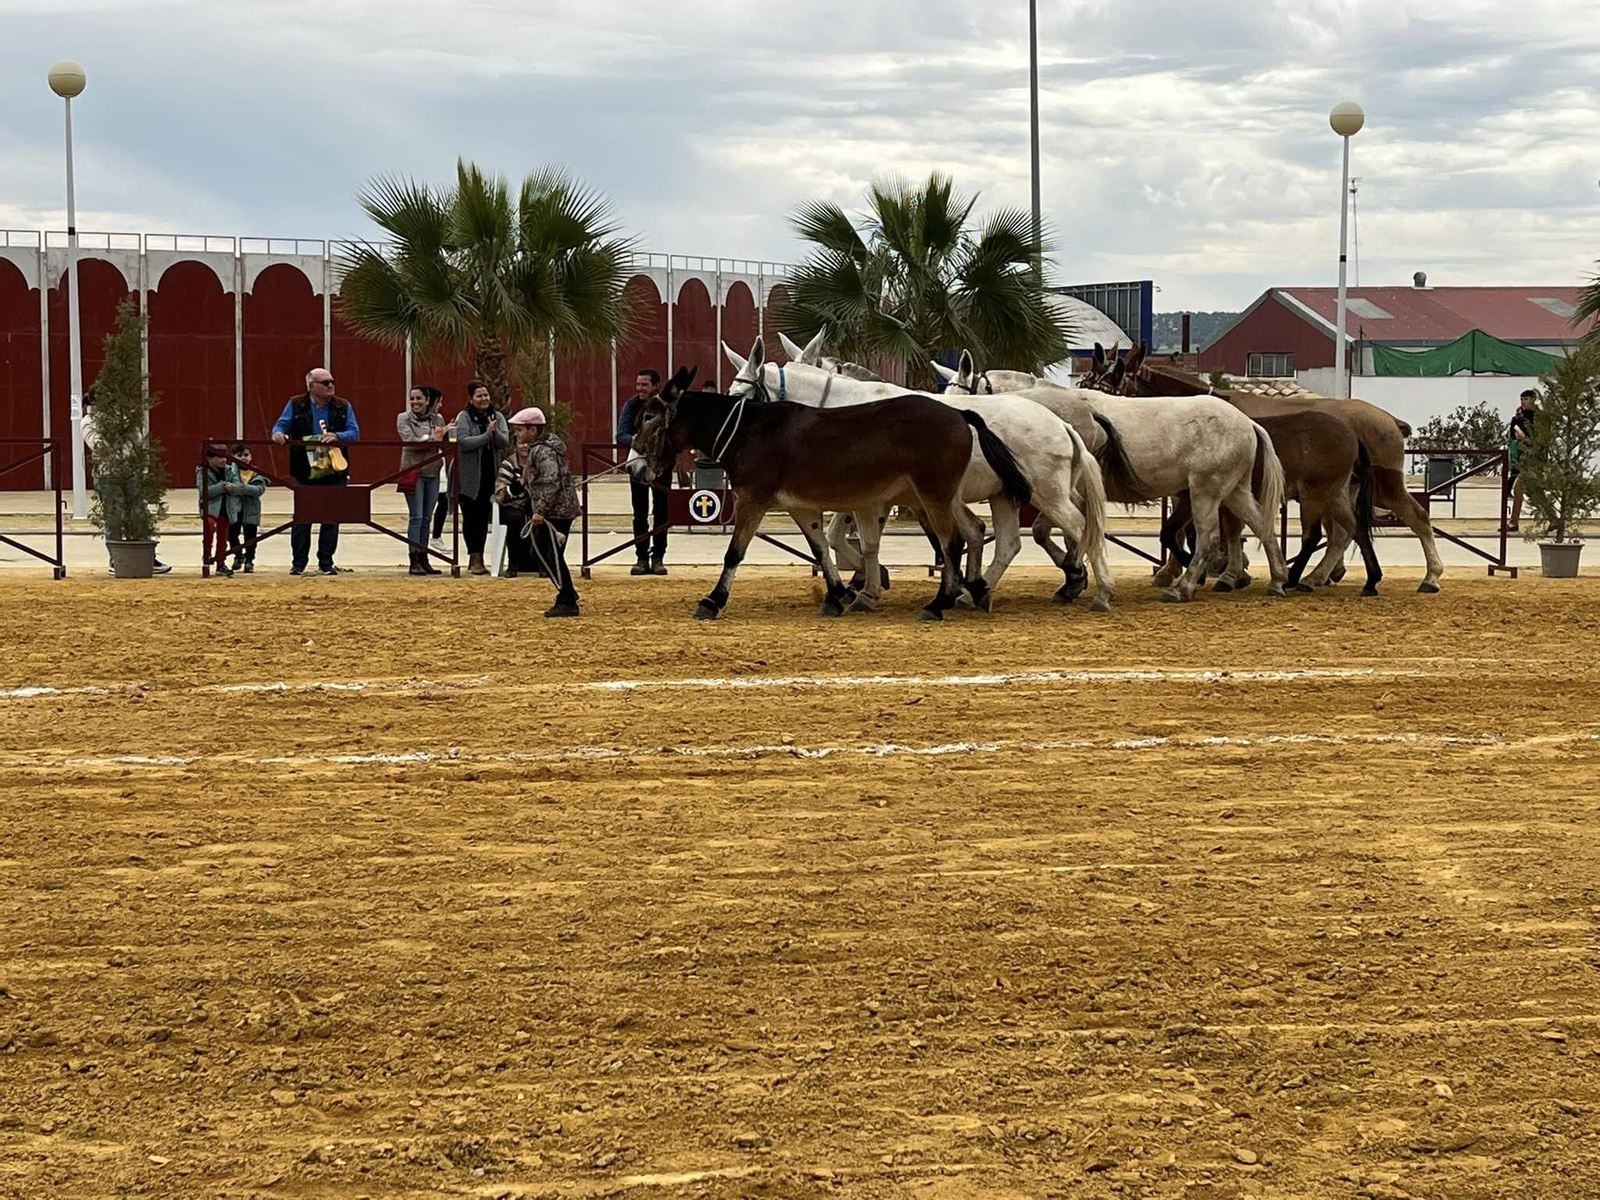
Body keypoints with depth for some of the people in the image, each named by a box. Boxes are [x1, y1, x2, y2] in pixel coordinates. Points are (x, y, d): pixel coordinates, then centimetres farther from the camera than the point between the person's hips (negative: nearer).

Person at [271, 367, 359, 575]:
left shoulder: (343, 407, 7)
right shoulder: (296, 405, 5)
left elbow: (354, 433, -1)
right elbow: (282, 424, 2)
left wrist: (337, 437, -20)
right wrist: (278, 433, -23)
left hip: (334, 472, 1)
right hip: (306, 471, -1)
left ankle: (326, 563, 9)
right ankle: (298, 563, 7)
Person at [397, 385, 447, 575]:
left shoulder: (437, 419, 11)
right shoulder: (404, 419, 1)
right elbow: (410, 440, -12)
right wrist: (431, 439, -14)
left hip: (433, 472, 4)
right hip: (413, 471, -4)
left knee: (426, 518, 8)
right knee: (416, 516, -8)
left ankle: (423, 558, 12)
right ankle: (414, 561, -7)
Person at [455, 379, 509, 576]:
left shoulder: (497, 417, 7)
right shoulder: (464, 417, -4)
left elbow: (505, 442, -3)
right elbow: (463, 442, -16)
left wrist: (496, 432, -23)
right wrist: (487, 435, -20)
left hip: (490, 475, 4)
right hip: (470, 476, -4)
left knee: (483, 516, 7)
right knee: (471, 516, -2)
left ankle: (478, 558, 14)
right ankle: (474, 558, 1)